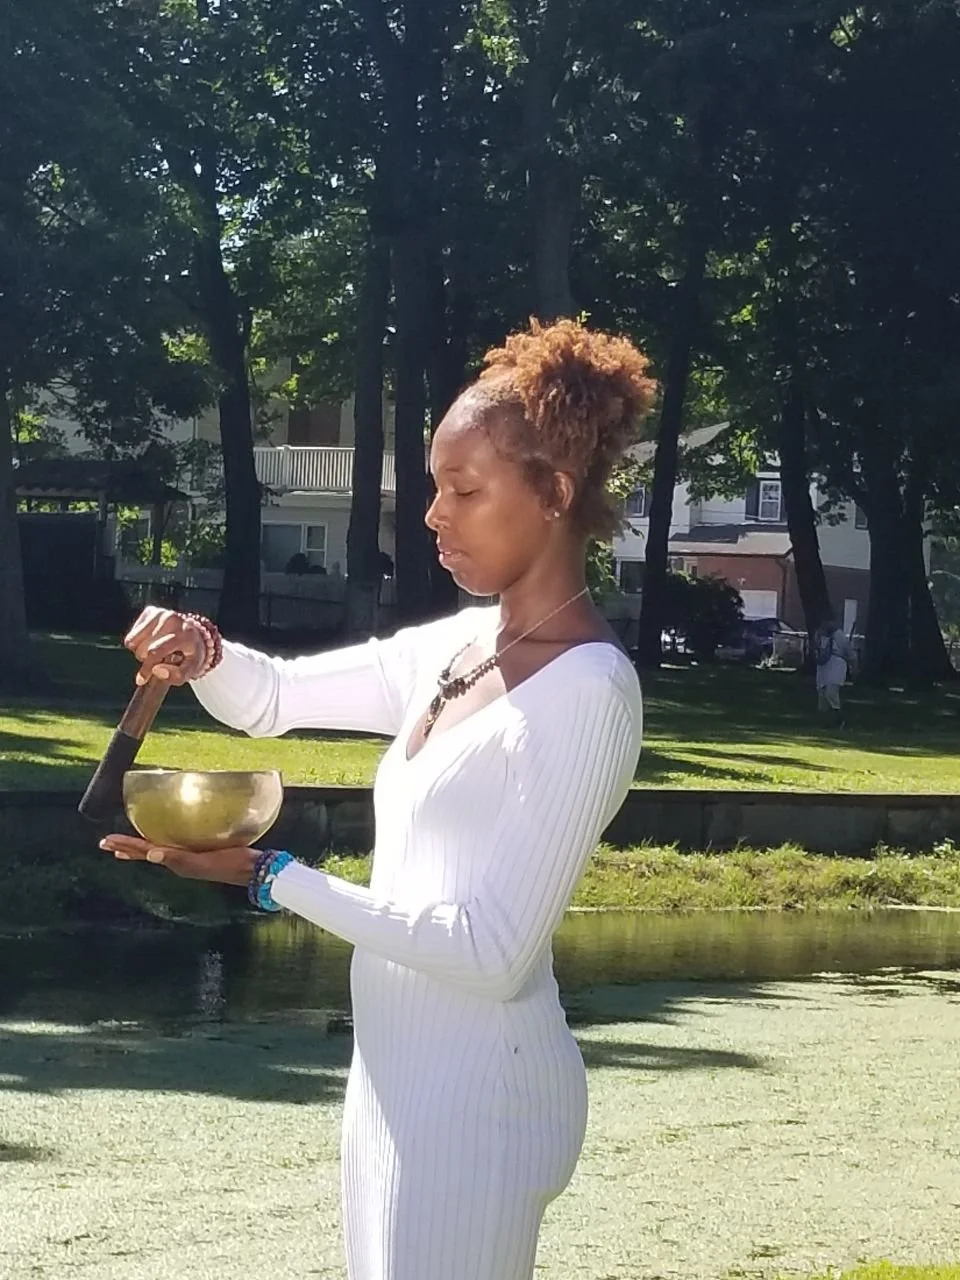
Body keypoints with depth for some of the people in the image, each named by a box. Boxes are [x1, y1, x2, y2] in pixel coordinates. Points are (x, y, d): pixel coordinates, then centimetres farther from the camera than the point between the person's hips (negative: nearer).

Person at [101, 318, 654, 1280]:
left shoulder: (587, 691, -17)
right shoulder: (457, 648, 7)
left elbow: (491, 953, -21)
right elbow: (271, 700, 19)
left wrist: (267, 875, -23)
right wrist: (203, 654, -5)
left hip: (477, 1090, -8)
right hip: (398, 1074, 8)